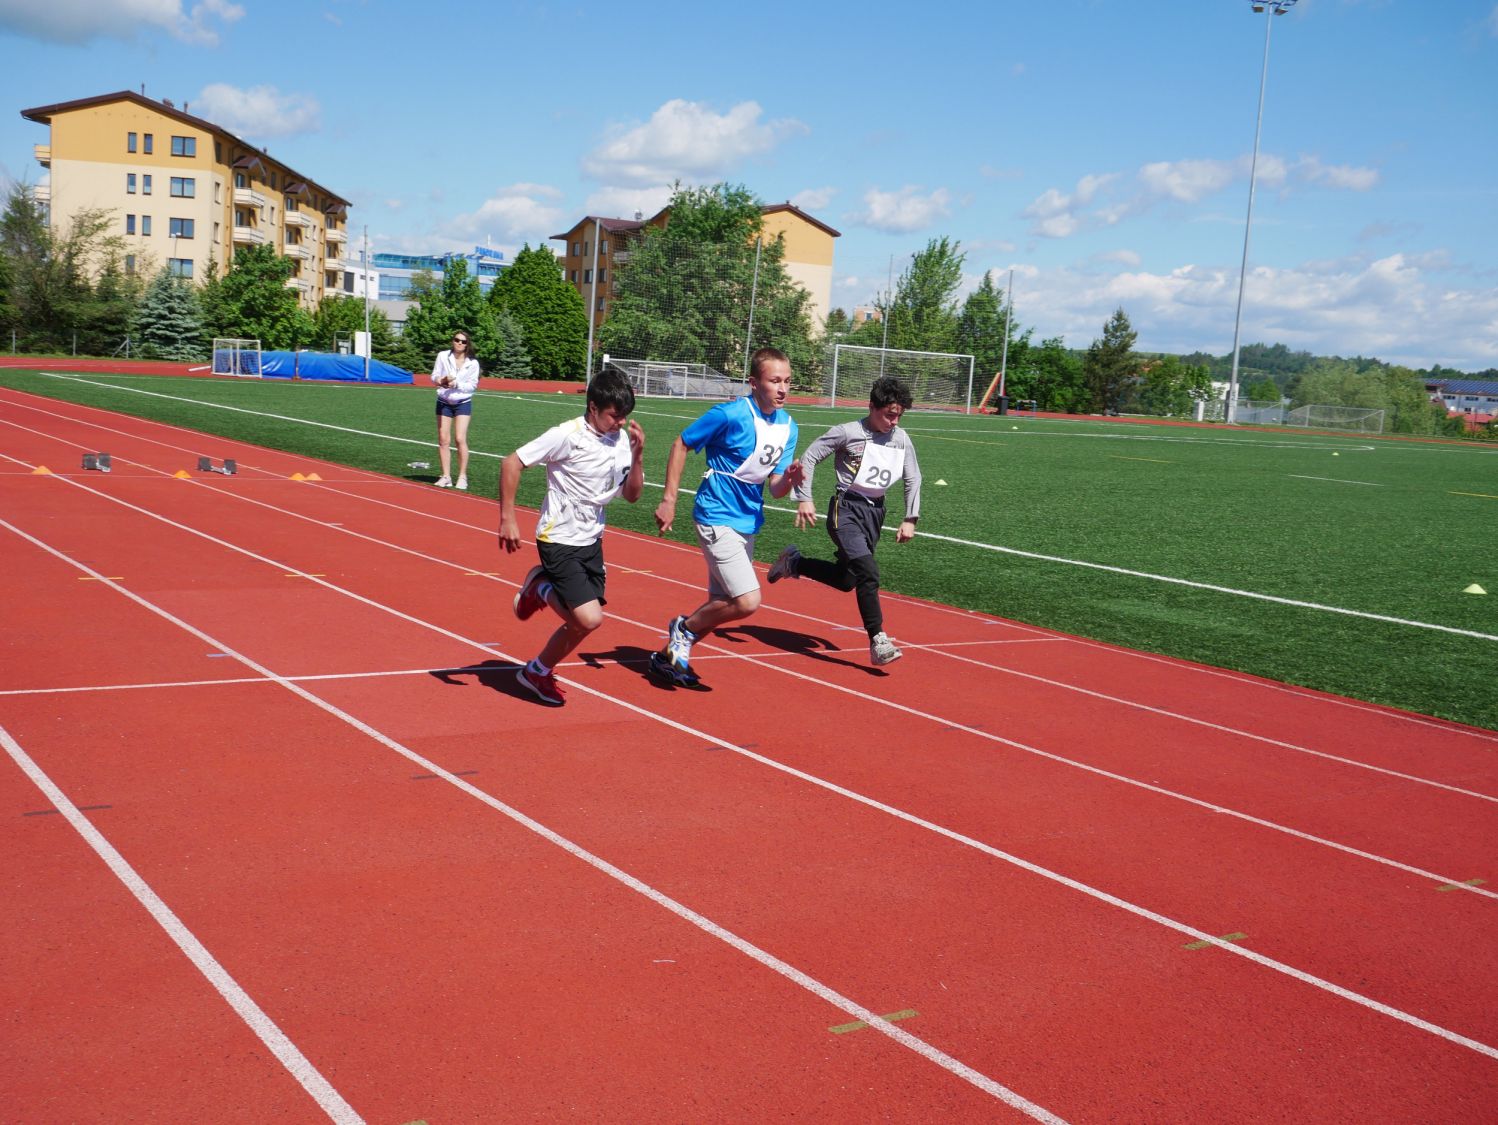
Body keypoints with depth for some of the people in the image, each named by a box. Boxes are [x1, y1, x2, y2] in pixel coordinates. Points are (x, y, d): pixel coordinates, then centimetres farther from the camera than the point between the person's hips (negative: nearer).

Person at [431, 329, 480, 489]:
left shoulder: (472, 363, -6)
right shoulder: (443, 356, -4)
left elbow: (473, 385, -7)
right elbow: (434, 377, 0)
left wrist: (456, 384, -22)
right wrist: (441, 381, -22)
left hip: (463, 403, -2)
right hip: (444, 402, 2)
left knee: (461, 439, -12)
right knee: (443, 440, 2)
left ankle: (462, 476, -4)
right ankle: (446, 476, 10)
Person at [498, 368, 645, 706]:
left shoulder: (621, 442, 2)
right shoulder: (567, 435, -17)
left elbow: (632, 494, 6)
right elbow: (511, 463, -14)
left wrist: (637, 456, -11)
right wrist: (507, 518, -16)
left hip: (591, 542, 7)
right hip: (559, 540, -7)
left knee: (580, 622, 7)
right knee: (589, 618, -17)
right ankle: (541, 588, 10)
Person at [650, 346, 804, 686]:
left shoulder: (788, 427, 2)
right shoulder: (730, 415, -18)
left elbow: (775, 489, 3)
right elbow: (681, 444, -7)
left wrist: (789, 479, -21)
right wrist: (669, 499, -10)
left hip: (748, 523, 8)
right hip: (717, 519, -8)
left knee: (723, 604, 14)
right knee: (747, 601, -18)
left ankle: (671, 654, 33)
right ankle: (684, 627, 7)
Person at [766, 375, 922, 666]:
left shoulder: (902, 439, 5)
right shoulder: (848, 432, -10)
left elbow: (913, 479, 16)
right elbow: (809, 457, -5)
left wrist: (910, 518, 9)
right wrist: (804, 499, -12)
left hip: (875, 511, 7)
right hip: (846, 508, -7)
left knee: (845, 579, 11)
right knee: (867, 571, -22)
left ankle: (794, 562, 35)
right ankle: (878, 641, -18)